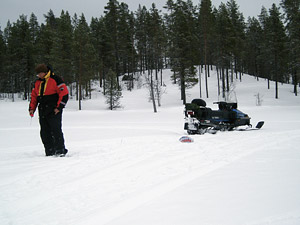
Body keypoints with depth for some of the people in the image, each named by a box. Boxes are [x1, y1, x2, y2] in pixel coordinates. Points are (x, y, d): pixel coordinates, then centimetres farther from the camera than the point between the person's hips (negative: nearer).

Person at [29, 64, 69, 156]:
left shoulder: (55, 80, -5)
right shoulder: (37, 83, 16)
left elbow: (64, 94, -9)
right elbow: (34, 96, 23)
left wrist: (59, 107, -13)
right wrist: (32, 108, 11)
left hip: (54, 111, -7)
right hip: (43, 111, 7)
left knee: (55, 130, -12)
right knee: (45, 133, 4)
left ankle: (60, 150, -6)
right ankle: (50, 152, 10)